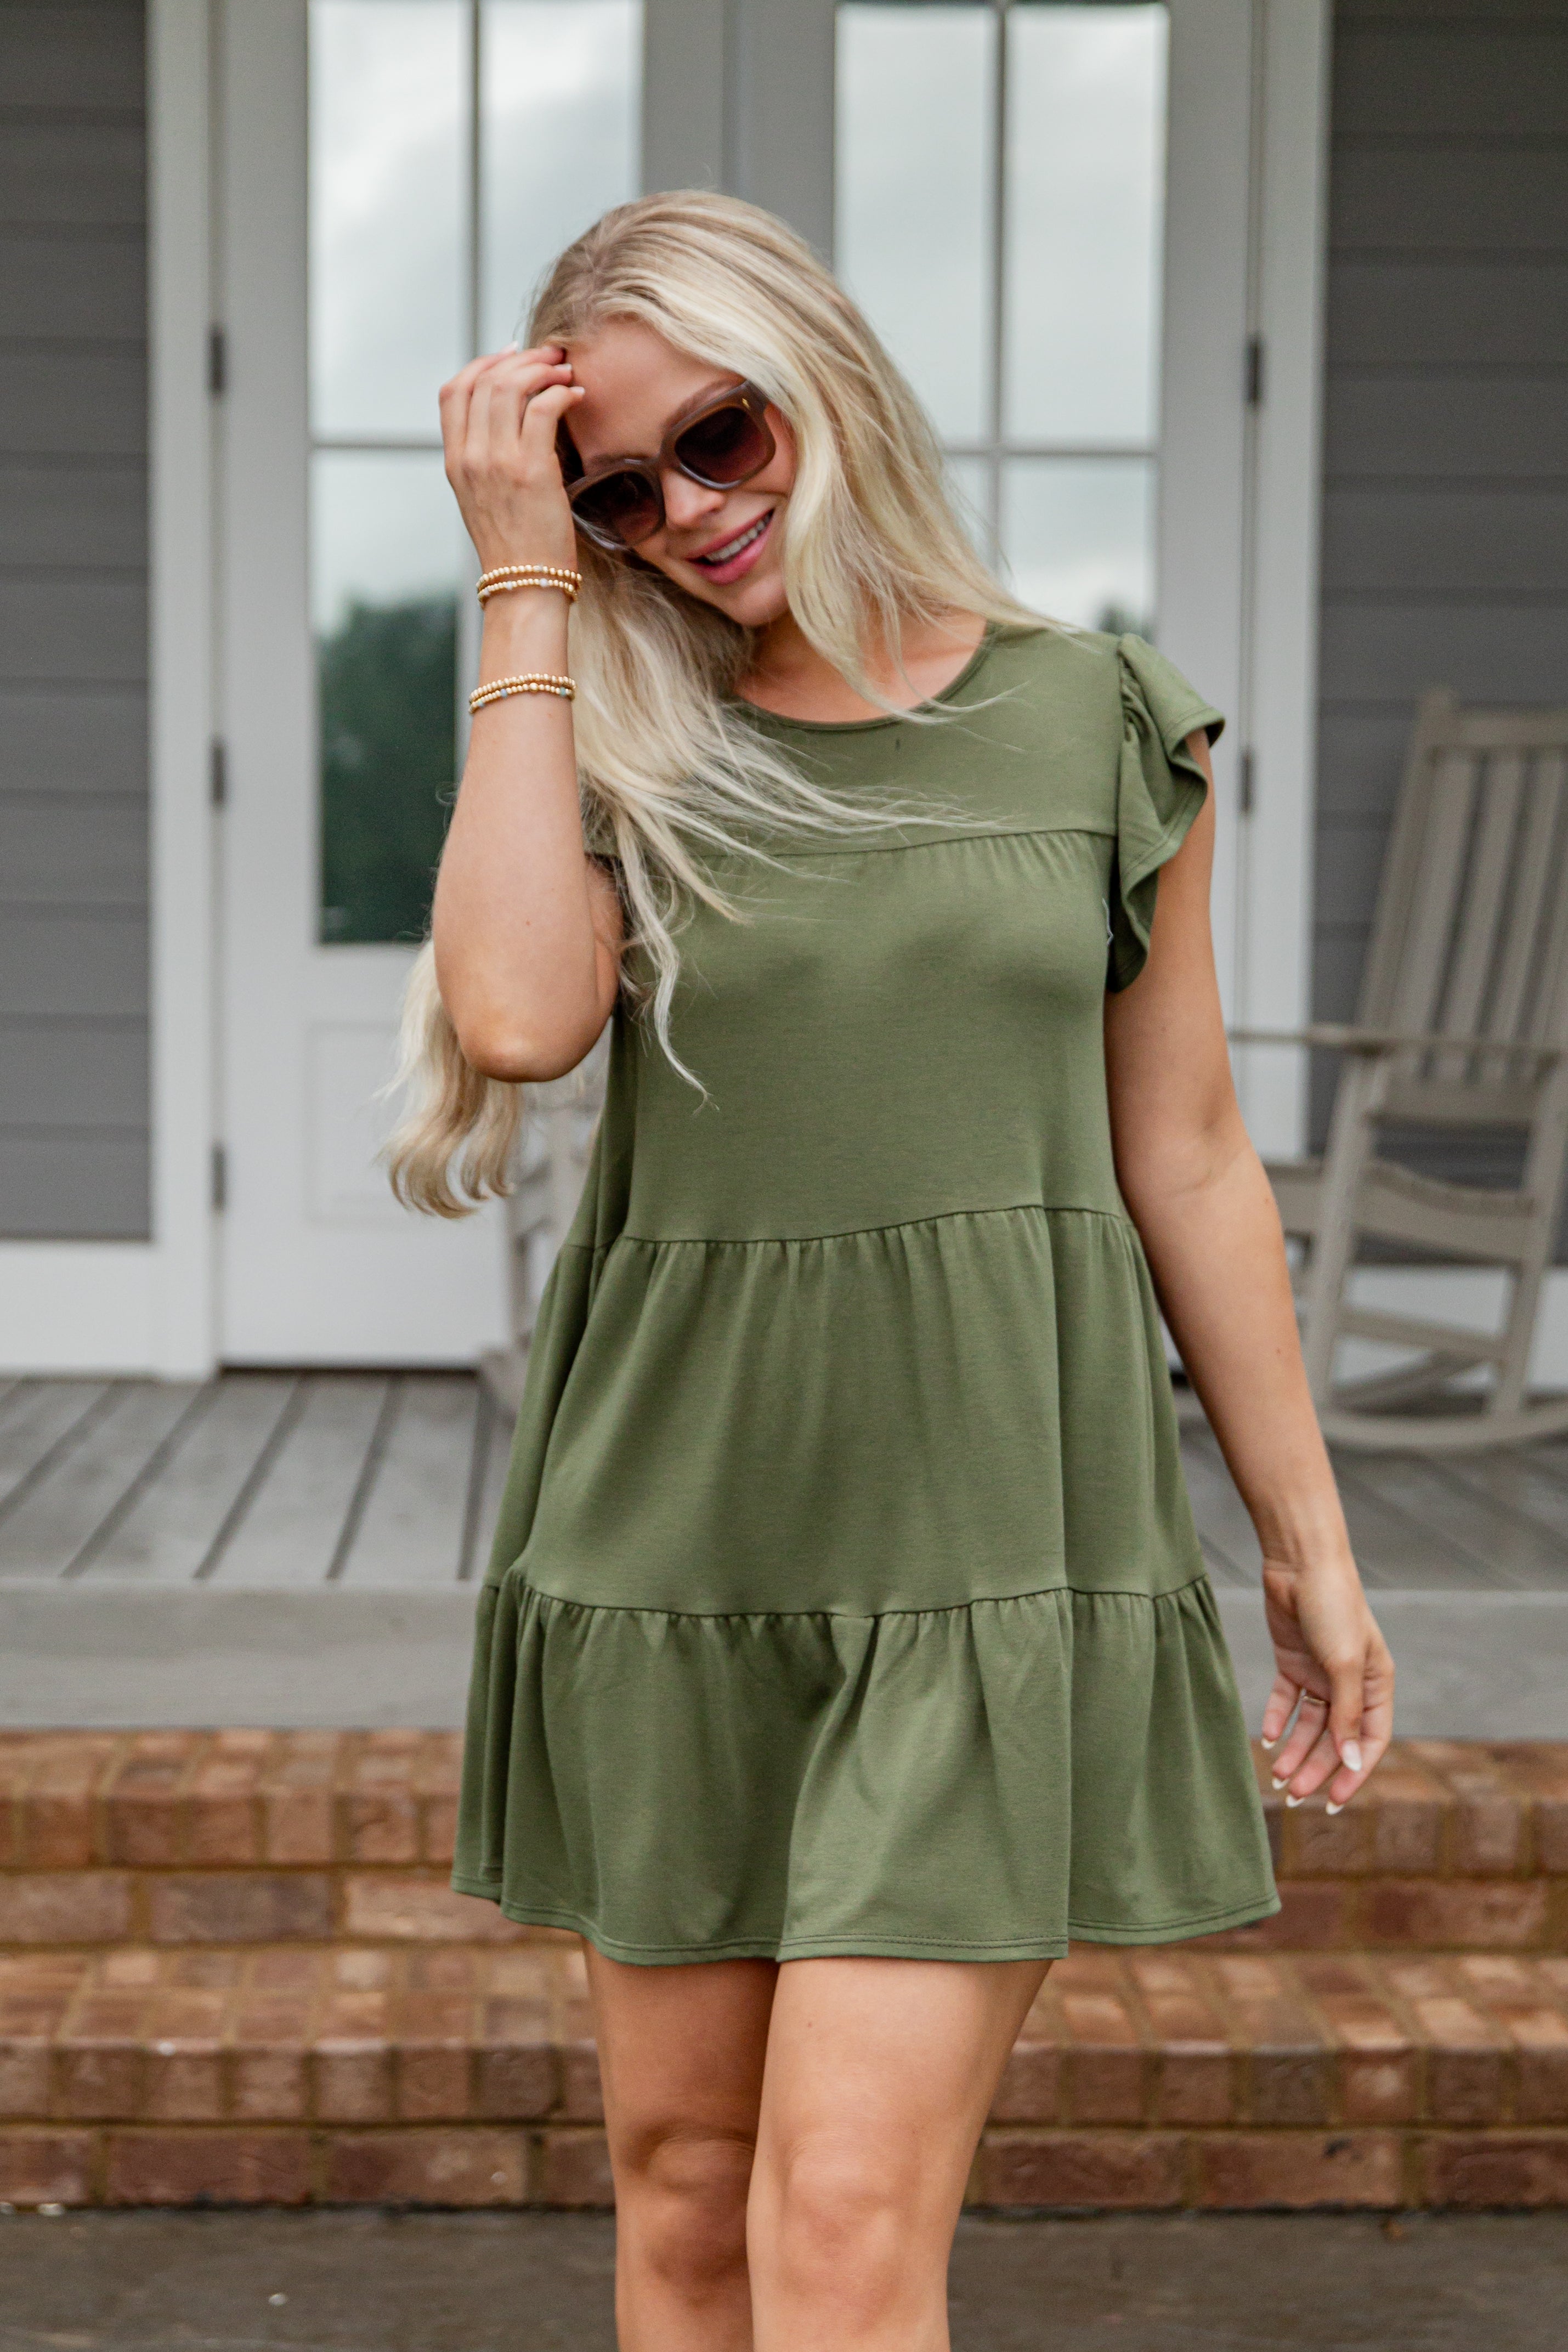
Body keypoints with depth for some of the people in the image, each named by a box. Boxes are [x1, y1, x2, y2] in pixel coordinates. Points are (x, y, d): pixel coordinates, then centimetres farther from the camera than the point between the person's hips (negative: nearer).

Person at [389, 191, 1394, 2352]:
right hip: (676, 1525, 3)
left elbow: (1186, 1156, 7)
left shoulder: (1101, 729, 3)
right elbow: (518, 1017, -17)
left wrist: (1307, 1546, 8)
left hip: (989, 1543, -2)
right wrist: (529, 591, -9)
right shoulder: (619, 749, 5)